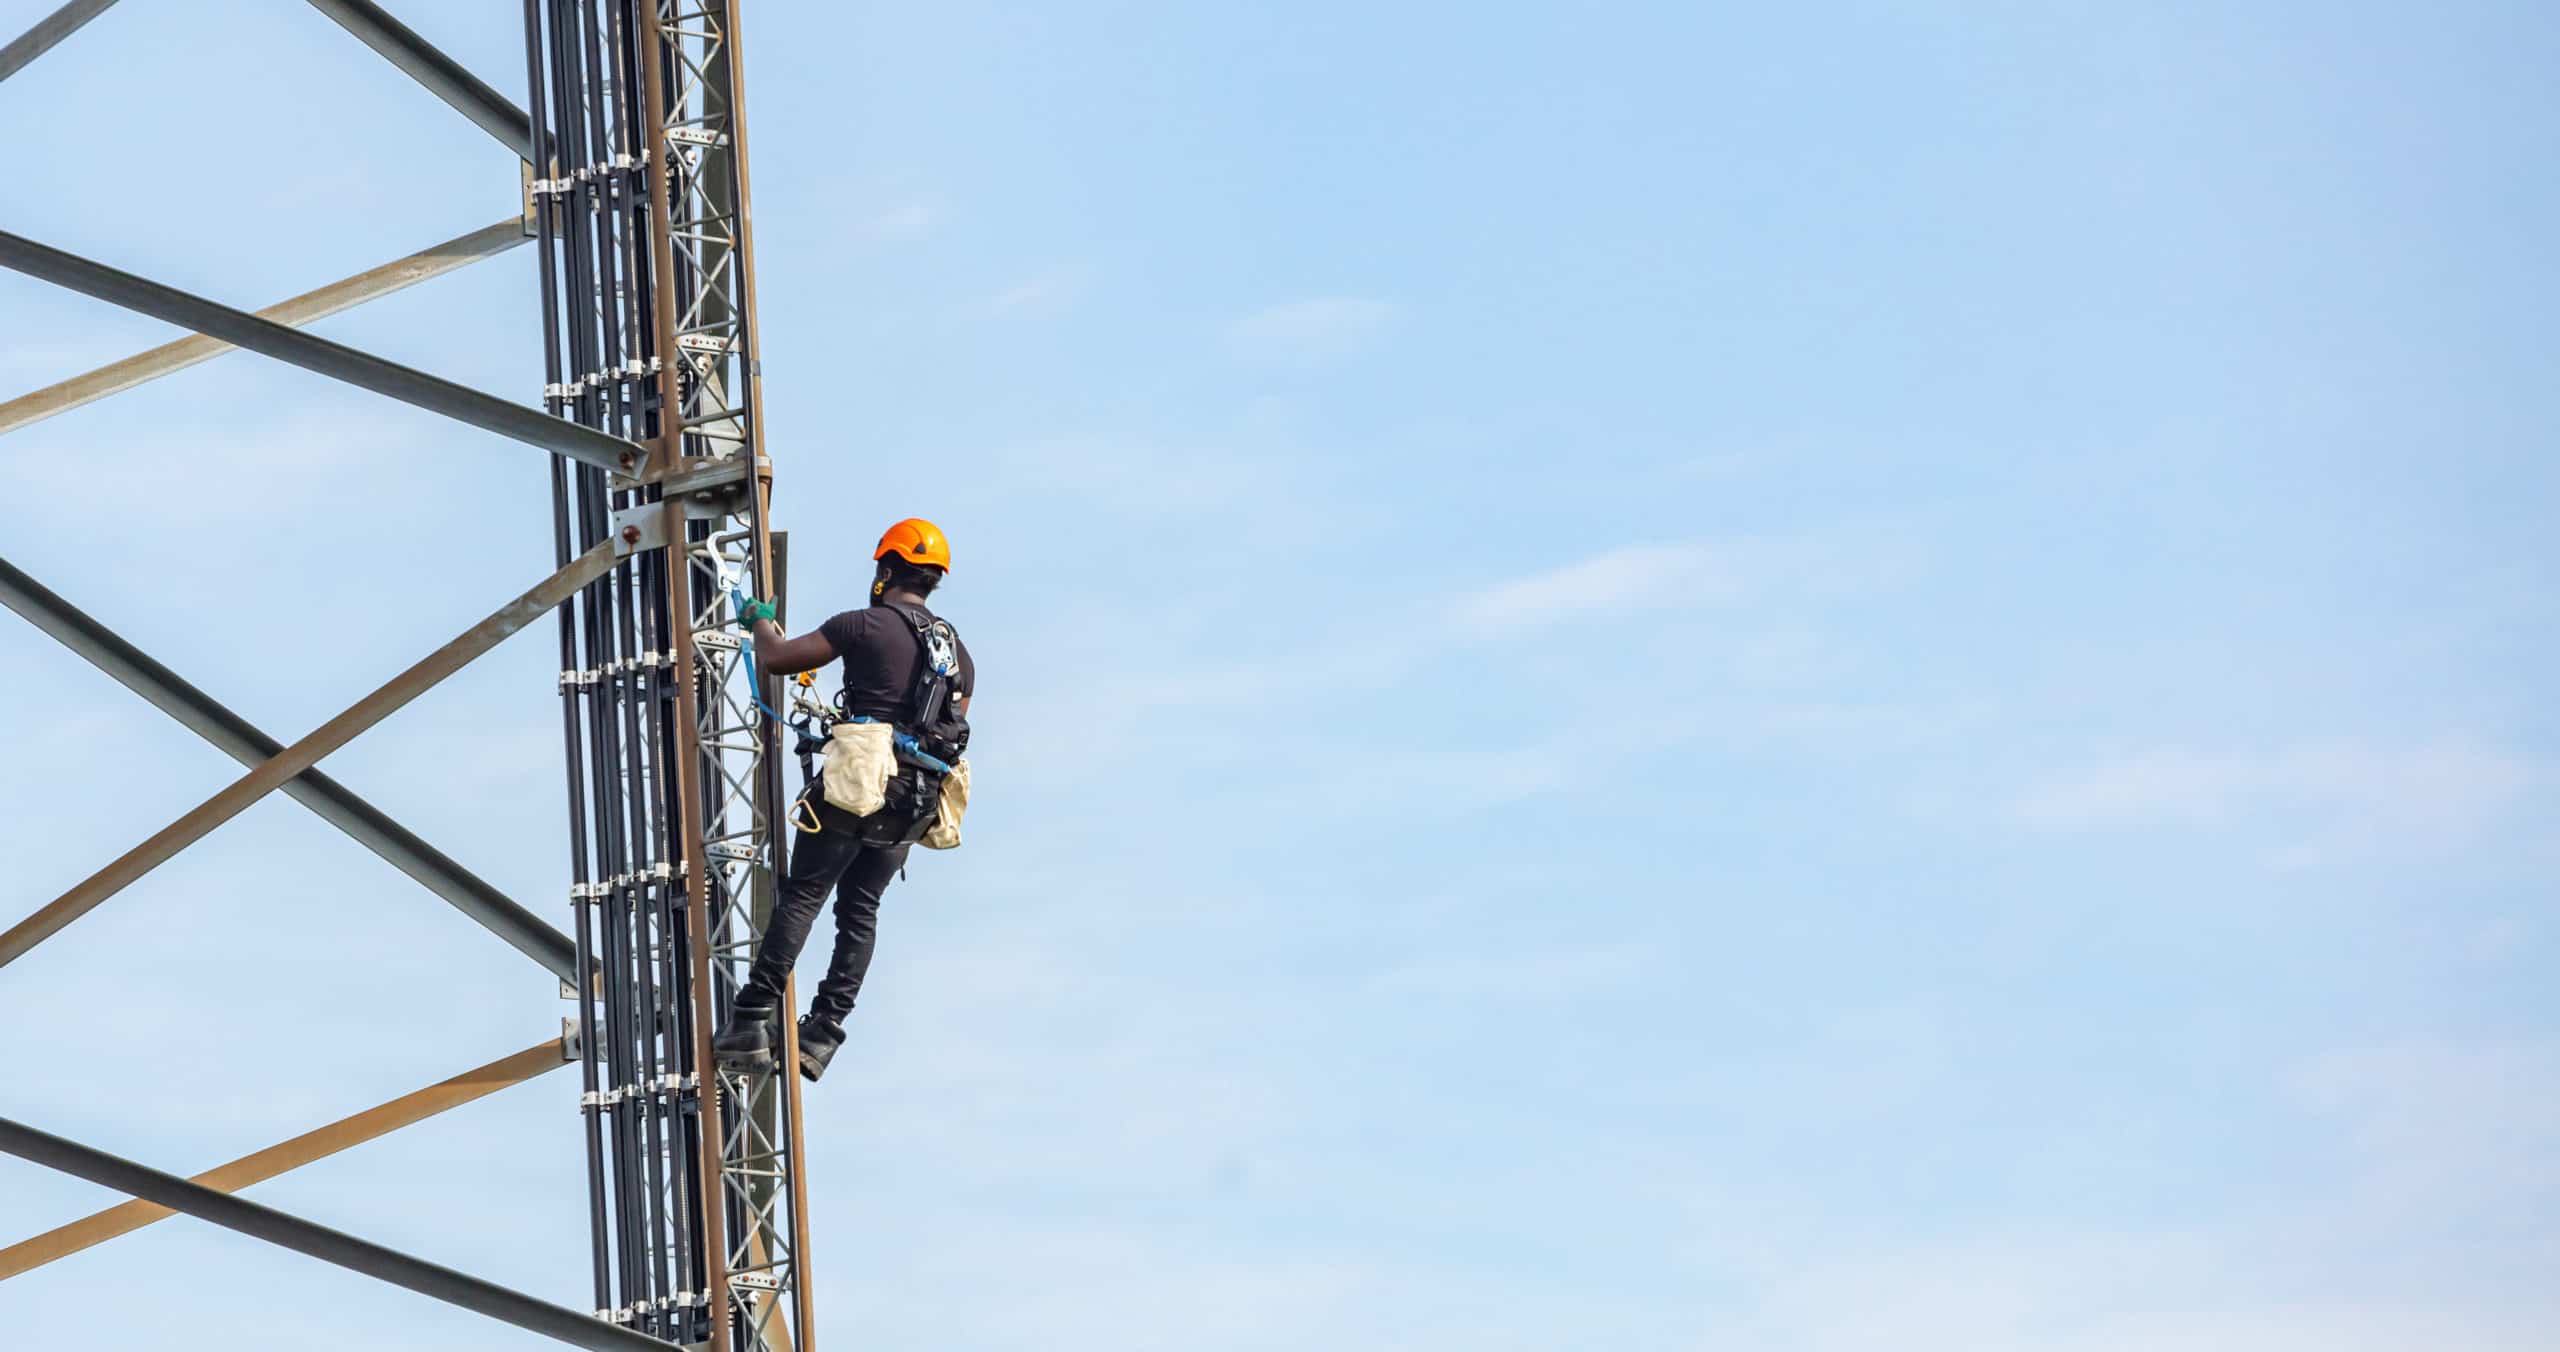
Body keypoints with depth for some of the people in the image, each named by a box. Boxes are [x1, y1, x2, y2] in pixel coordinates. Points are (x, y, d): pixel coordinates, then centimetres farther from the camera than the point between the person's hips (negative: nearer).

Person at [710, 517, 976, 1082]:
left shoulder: (866, 626, -7)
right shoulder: (957, 650, 14)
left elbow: (776, 658, -4)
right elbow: (953, 733, 18)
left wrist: (760, 621, 17)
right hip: (908, 810, 6)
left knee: (800, 898, -4)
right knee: (860, 911, 11)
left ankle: (753, 1020, -10)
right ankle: (823, 1033, 4)